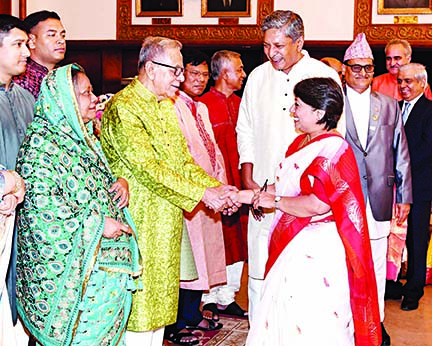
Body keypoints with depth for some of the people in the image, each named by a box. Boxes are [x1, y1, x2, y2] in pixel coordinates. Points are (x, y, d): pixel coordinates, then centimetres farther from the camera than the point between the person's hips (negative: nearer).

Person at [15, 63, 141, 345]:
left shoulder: (84, 137, 15)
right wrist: (96, 223, -21)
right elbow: (40, 204, -23)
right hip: (68, 266, -9)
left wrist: (121, 182, 2)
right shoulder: (41, 142, -14)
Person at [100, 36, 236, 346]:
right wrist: (201, 193, -22)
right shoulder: (123, 107, -15)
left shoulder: (166, 105, 15)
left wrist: (216, 186, -3)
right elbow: (148, 168, -22)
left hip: (167, 220, 9)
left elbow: (183, 160, 14)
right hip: (138, 220, -9)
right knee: (141, 296, -2)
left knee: (161, 294, 13)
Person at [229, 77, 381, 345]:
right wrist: (248, 196, 10)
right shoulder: (301, 143, 12)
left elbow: (318, 204, -25)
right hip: (294, 244, 9)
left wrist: (274, 201, -14)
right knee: (285, 318, 14)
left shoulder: (332, 148, -17)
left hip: (317, 250, -9)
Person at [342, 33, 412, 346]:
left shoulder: (389, 106, 11)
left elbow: (401, 153, 12)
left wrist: (405, 197, 9)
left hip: (378, 199, 2)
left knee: (377, 263, 9)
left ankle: (375, 320, 22)